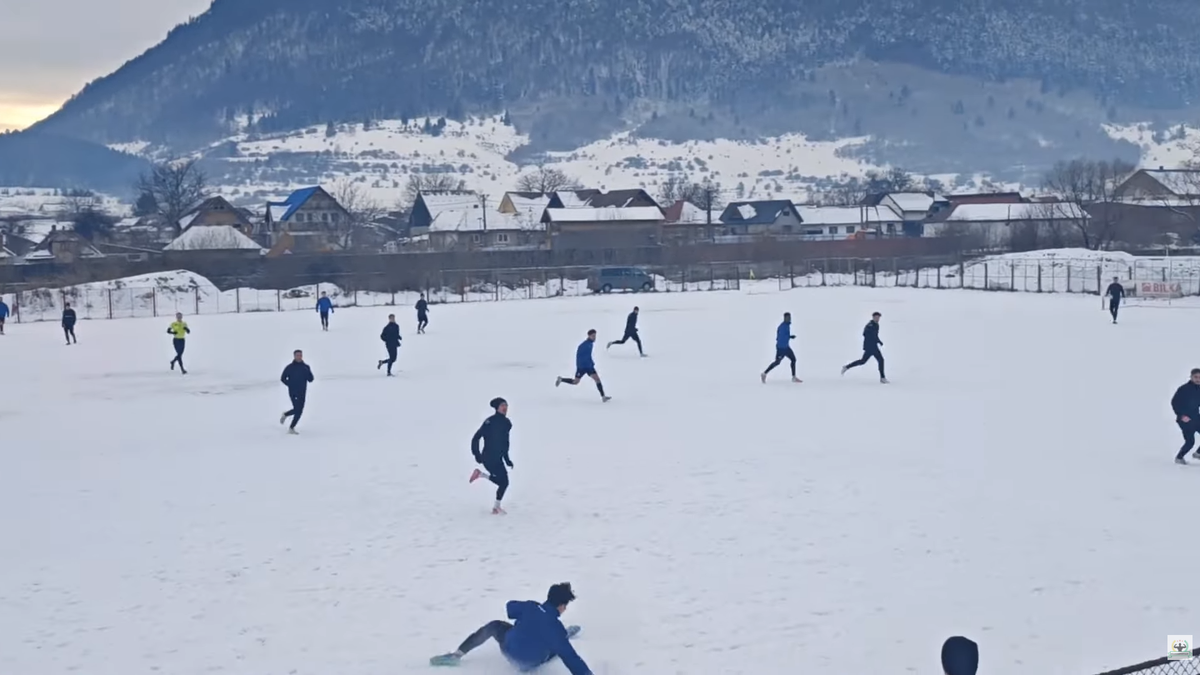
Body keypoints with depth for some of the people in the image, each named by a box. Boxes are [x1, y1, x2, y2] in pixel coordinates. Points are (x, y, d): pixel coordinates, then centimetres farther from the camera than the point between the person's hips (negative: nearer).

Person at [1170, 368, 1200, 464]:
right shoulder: (1184, 389, -14)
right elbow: (1174, 402, -13)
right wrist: (1181, 415, -21)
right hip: (1185, 419, -6)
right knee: (1190, 441, -9)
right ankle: (1179, 458, 12)